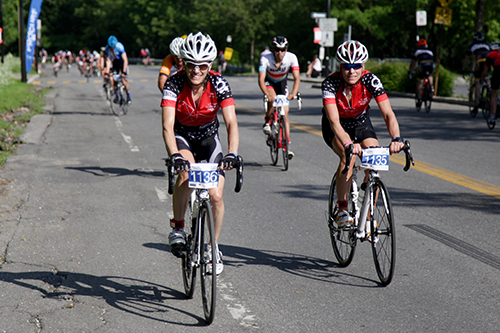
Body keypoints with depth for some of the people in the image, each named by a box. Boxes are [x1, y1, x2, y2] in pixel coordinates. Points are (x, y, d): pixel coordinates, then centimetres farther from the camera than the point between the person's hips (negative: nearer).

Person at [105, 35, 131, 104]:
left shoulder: (120, 47, -31)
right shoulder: (107, 49, -20)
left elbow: (125, 60, -31)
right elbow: (109, 61, -14)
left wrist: (124, 72, -38)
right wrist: (107, 72, -21)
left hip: (122, 62, -4)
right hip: (115, 62, 4)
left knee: (124, 80, -15)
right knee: (112, 79, -14)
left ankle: (128, 96, 3)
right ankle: (116, 95, 3)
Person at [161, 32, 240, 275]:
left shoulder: (218, 84, -23)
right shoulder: (174, 84, -26)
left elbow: (231, 122, -29)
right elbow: (167, 125, -34)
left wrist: (232, 153, -46)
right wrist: (175, 155, -51)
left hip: (208, 138, 1)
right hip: (182, 136, -1)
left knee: (216, 195, -11)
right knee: (186, 171, -34)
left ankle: (213, 247, 11)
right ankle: (177, 227, -14)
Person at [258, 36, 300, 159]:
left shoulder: (291, 58, -27)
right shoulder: (265, 59, -31)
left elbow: (297, 78, -31)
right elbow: (261, 79, -38)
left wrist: (293, 94, -48)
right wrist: (267, 94, -55)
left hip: (282, 83, 2)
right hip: (269, 82, -2)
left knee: (285, 113, -6)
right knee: (272, 98, -35)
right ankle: (267, 122, -8)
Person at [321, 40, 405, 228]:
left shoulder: (371, 80, -25)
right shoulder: (330, 84, -30)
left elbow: (388, 113, -31)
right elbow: (334, 121, -41)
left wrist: (396, 138, -49)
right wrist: (348, 144, -58)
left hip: (361, 123, 2)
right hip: (335, 128, -2)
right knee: (348, 156, -32)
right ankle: (342, 211, -22)